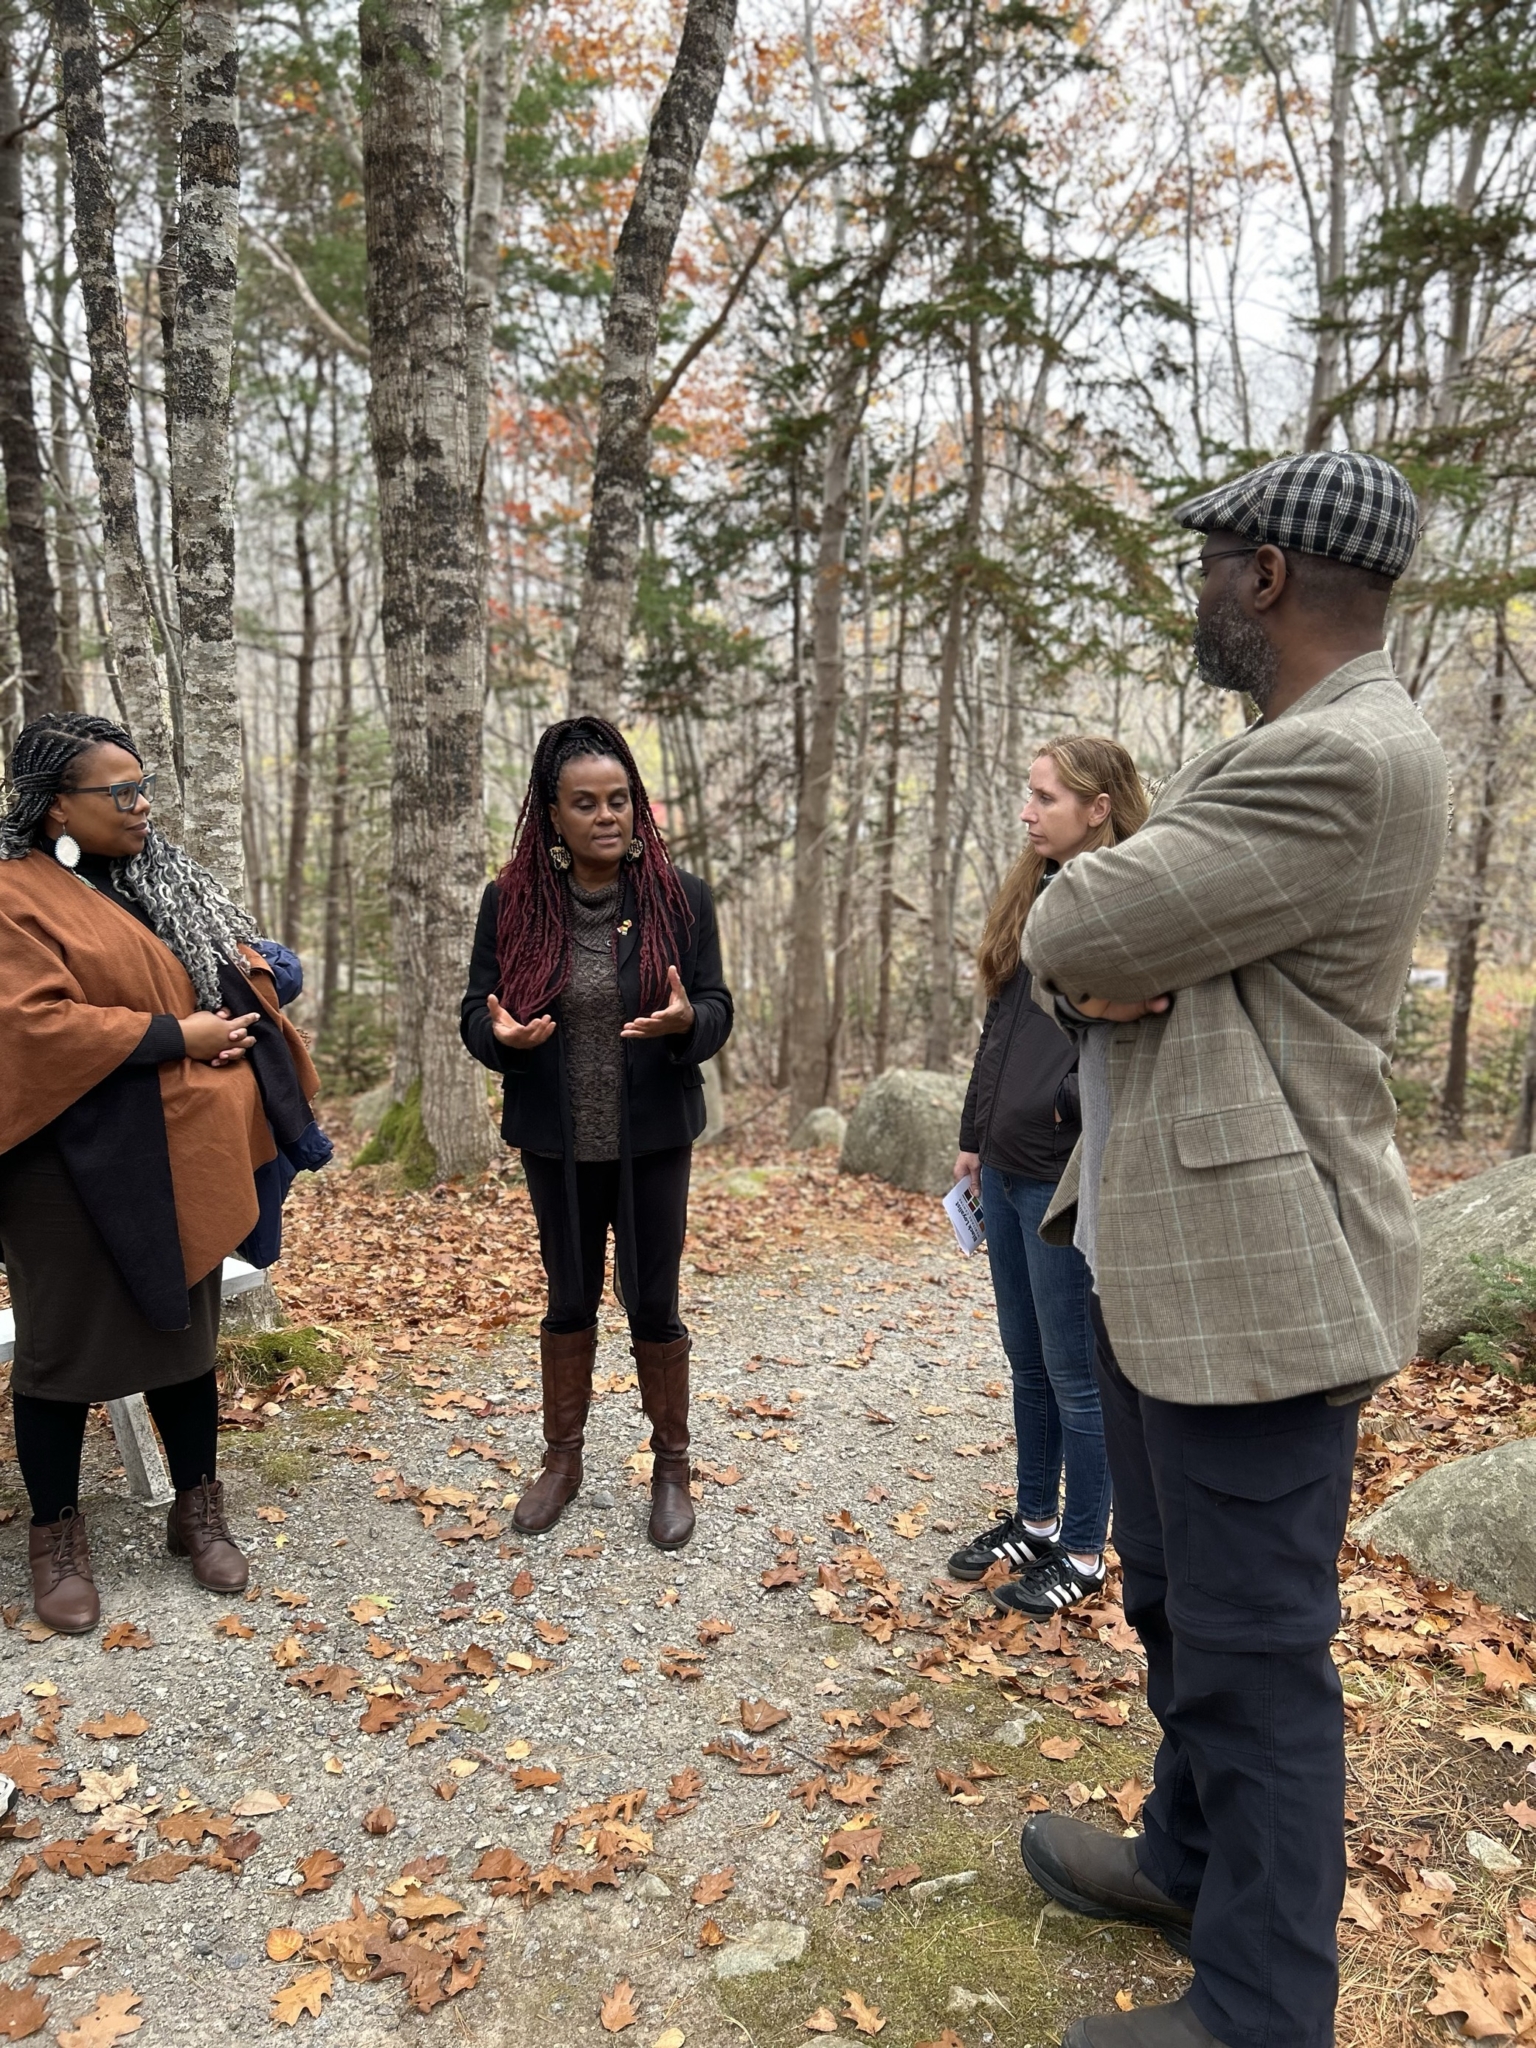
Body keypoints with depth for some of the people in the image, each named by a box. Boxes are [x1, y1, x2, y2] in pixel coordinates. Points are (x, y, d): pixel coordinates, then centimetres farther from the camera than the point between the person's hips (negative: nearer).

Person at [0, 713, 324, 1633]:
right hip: (77, 1166, -6)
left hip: (180, 1154, 6)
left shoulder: (164, 877, 10)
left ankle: (199, 1509, 31)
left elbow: (239, 966, 17)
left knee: (184, 1329, 16)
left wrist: (249, 980, -6)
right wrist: (173, 1036, -19)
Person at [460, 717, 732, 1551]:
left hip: (652, 1139, -1)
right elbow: (476, 1011, 0)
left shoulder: (679, 897, -7)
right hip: (556, 1143, 1)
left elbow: (717, 1008, -4)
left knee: (653, 1303, 8)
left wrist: (684, 1021, -27)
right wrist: (501, 1033, -24)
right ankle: (562, 1458, 34)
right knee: (568, 1298, 16)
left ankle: (671, 1467, 27)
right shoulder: (511, 901, -5)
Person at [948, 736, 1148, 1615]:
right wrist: (974, 1137, 17)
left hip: (1066, 1174, -8)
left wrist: (1085, 1144, -23)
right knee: (1027, 1360, 18)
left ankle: (1084, 1552, 23)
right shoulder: (1036, 893, 12)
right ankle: (1035, 1520, 35)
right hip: (1007, 1169, 8)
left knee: (1073, 1369, 5)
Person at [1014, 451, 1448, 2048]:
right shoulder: (1280, 754, 15)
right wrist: (1116, 967, -9)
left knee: (1254, 1649, 5)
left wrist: (1090, 941, 1)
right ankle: (1192, 1859, 45)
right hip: (1162, 1255, 10)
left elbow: (1064, 931, -20)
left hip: (1251, 1277, -10)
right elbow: (1076, 946, 12)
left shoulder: (1346, 764, -19)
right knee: (1177, 1602, 24)